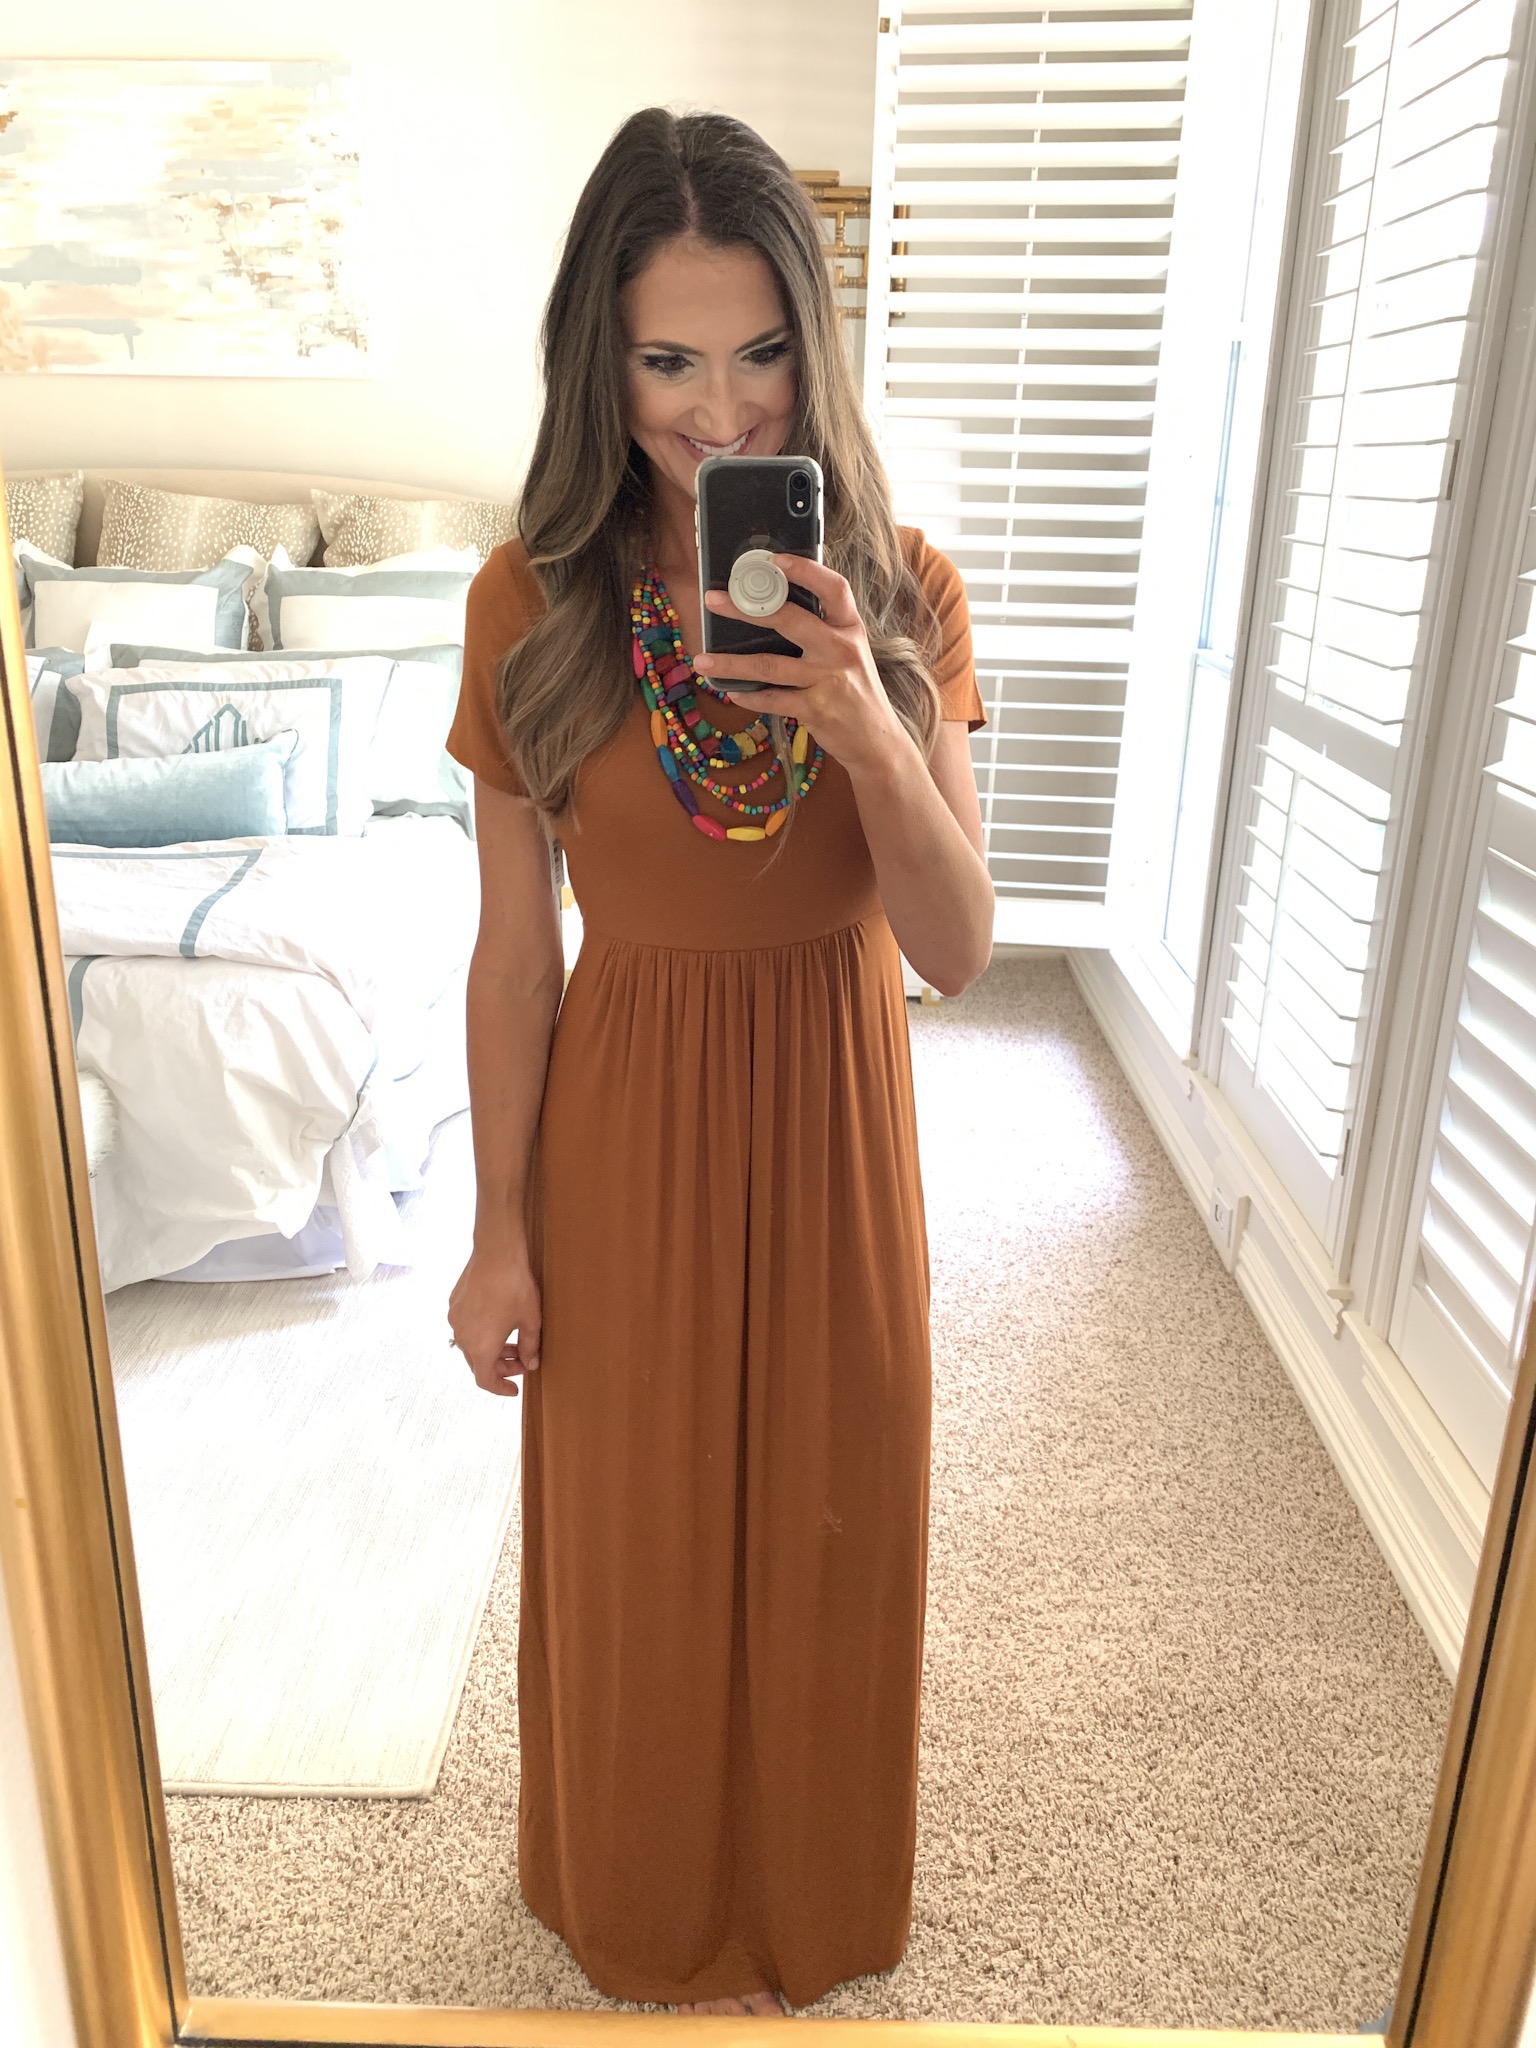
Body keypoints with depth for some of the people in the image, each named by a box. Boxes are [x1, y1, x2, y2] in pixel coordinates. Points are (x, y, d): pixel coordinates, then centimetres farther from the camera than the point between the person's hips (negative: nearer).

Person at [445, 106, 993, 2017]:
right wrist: (501, 1231, -4)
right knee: (635, 1532, 17)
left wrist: (868, 731, -29)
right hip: (627, 1125, -1)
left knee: (827, 1516, 19)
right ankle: (644, 1890, 50)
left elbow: (957, 951, -12)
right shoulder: (531, 603, -10)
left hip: (833, 1117, 1)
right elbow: (515, 951, -6)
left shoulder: (901, 588, -8)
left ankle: (806, 1880, 52)